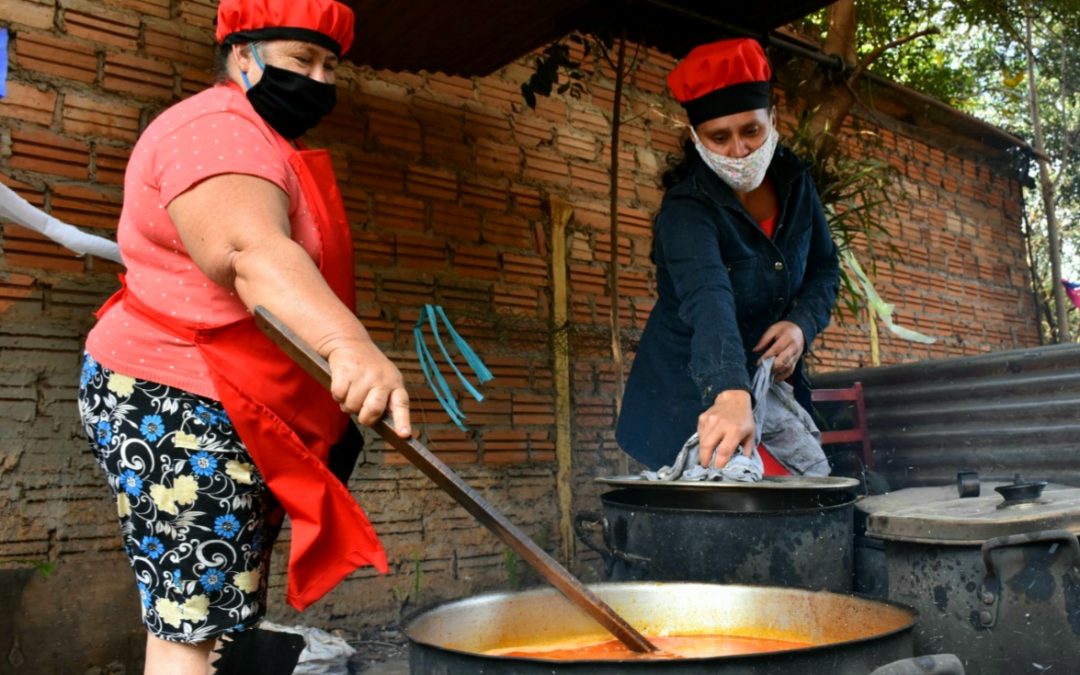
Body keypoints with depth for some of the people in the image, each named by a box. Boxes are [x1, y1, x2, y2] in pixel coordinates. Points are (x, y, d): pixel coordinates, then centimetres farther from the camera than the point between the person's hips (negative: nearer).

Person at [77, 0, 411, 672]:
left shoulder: (272, 145, 22)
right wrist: (349, 344, -48)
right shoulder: (216, 129, -13)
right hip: (181, 410, -10)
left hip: (246, 418, 10)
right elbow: (251, 251, -33)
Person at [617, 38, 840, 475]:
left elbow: (824, 268, 9)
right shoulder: (686, 211, -24)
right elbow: (709, 300, -43)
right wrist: (731, 395, -59)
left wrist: (803, 324, -12)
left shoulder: (793, 181, -4)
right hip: (696, 404, -5)